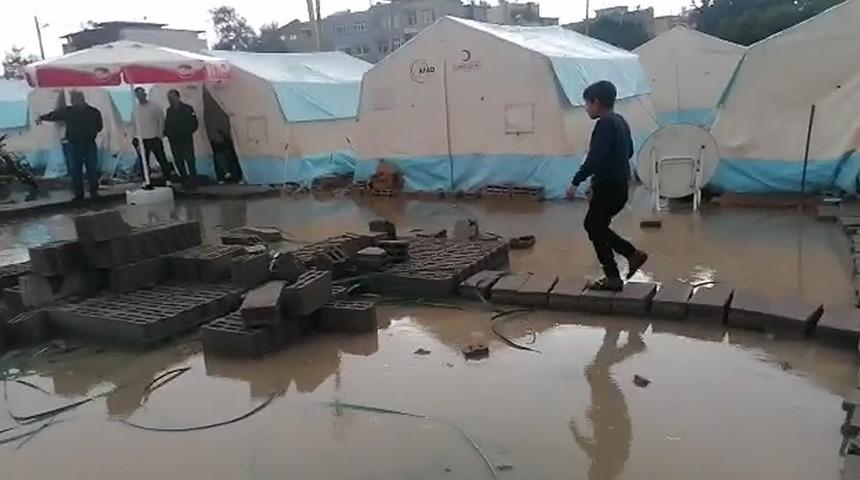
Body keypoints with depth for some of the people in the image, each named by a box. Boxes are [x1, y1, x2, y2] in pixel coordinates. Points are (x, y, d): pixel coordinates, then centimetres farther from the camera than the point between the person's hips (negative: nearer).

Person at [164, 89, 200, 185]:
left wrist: (187, 133, -14)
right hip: (174, 142, 4)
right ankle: (185, 182, 16)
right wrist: (166, 133, -5)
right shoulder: (169, 111, 11)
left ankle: (193, 182, 0)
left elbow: (194, 124, -4)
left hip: (186, 141, -4)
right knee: (178, 163, 7)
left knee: (190, 161, -5)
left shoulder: (187, 108, -1)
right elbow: (166, 125, 14)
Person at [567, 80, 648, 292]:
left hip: (608, 187, -9)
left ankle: (613, 278, 6)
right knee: (594, 225, 18)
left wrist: (576, 181, -24)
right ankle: (633, 254, 18)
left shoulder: (605, 124, -17)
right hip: (619, 184, 9)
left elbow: (595, 157, -26)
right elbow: (628, 151, 23)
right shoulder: (620, 121, 13)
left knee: (596, 229, 1)